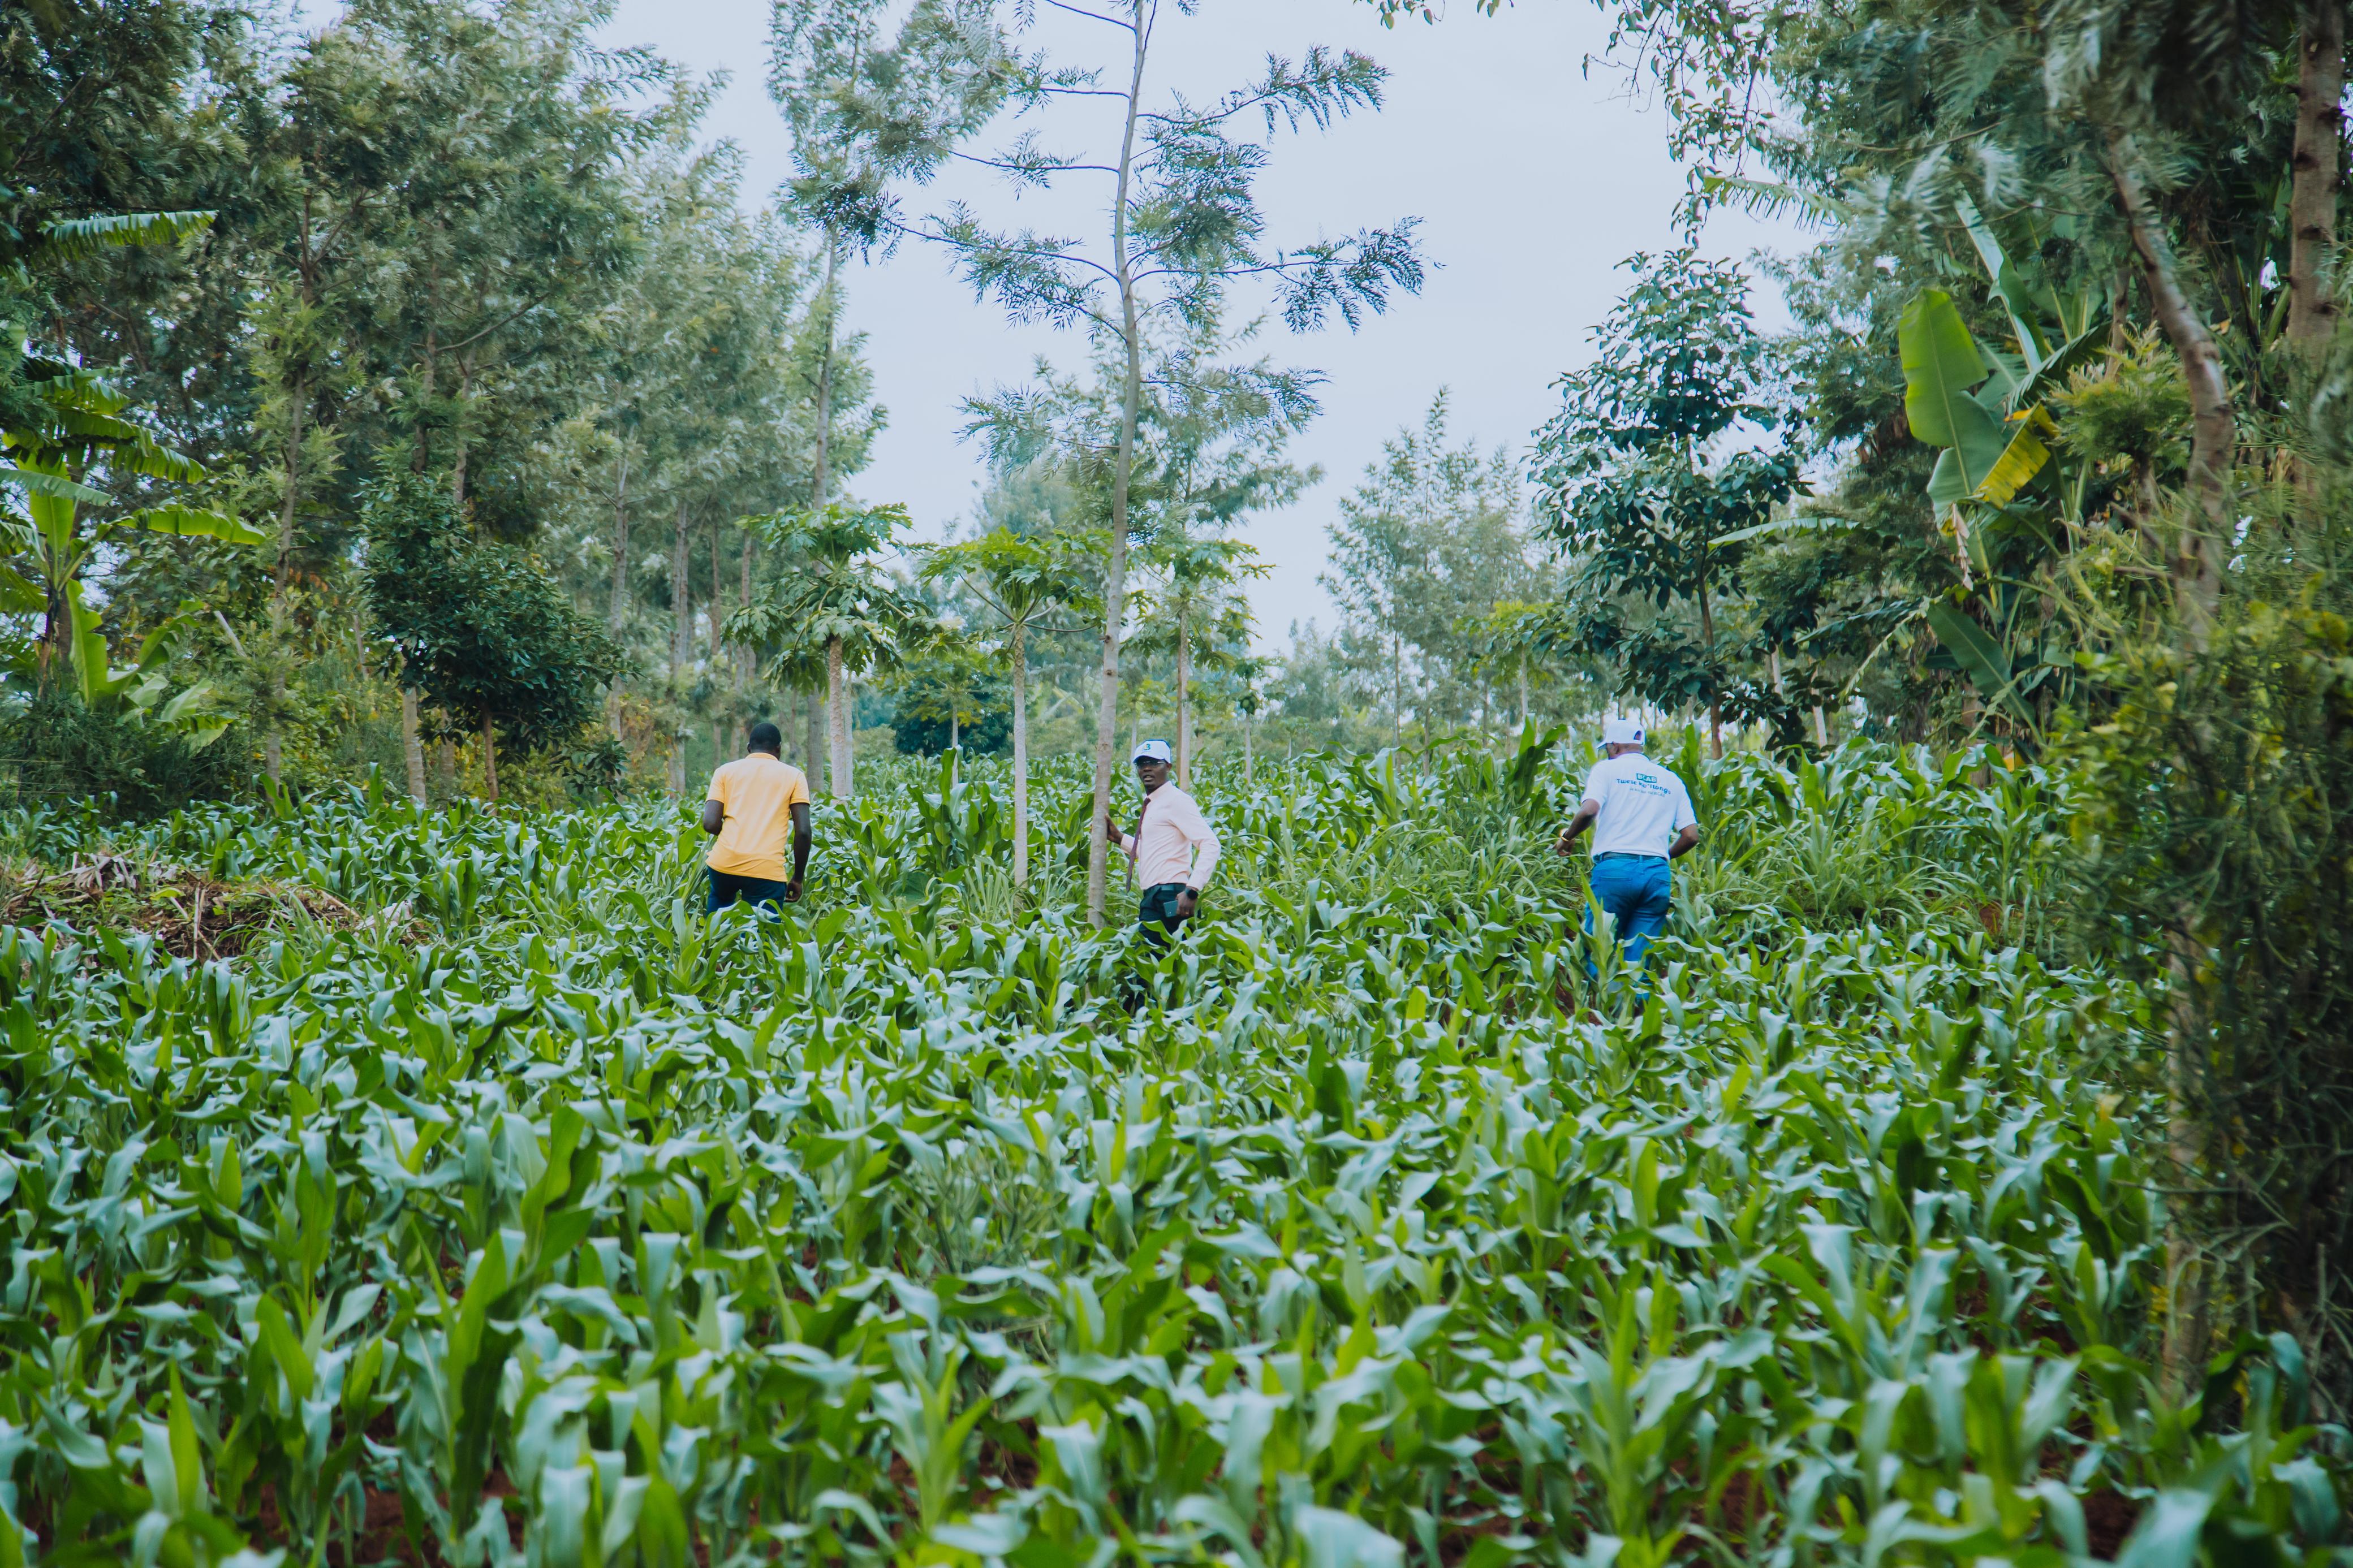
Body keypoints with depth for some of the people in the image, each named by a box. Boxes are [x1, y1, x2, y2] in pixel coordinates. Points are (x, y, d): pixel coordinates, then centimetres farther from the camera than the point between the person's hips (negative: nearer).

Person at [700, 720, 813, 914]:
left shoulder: (725, 771, 12)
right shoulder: (793, 775, 9)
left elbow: (710, 824, 3)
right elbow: (803, 832, 1)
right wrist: (798, 878, 11)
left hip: (724, 862, 2)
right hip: (768, 870, -2)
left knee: (721, 900, 35)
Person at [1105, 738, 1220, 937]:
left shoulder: (1176, 800, -9)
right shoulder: (1152, 805, 19)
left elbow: (1210, 844, -19)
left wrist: (1192, 890, -26)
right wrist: (1119, 838, 21)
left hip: (1169, 898, -9)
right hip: (1154, 898, 9)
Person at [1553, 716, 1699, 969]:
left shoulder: (1607, 769, 6)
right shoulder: (1672, 780, 18)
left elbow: (1589, 811, -12)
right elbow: (1691, 835, 12)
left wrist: (1567, 837, 6)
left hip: (1615, 868, -4)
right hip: (1658, 873, 4)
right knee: (1638, 961, 6)